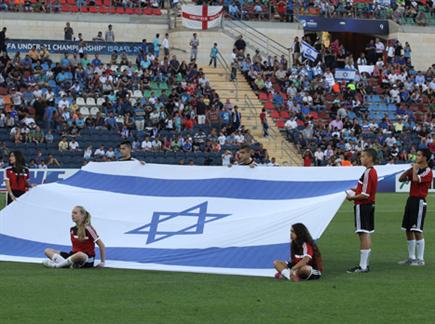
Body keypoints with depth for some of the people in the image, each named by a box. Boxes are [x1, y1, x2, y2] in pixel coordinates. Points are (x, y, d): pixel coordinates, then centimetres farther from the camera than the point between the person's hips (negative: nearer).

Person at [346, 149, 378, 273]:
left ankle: (363, 266, -9)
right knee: (366, 235, 14)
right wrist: (355, 190, 12)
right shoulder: (373, 171, 13)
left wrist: (352, 197, -8)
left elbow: (365, 195, -21)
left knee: (363, 235, -9)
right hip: (370, 205, 10)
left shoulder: (368, 173, -18)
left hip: (363, 206, -10)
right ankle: (365, 264, 19)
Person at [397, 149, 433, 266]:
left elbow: (415, 179, -26)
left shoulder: (427, 172, -10)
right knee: (408, 230, 10)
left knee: (417, 231, -9)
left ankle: (420, 259, -5)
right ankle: (411, 258, 18)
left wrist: (415, 169, -9)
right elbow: (401, 179, 16)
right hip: (411, 199, 9)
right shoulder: (416, 169, 15)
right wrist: (409, 170, 2)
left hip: (419, 202, -9)